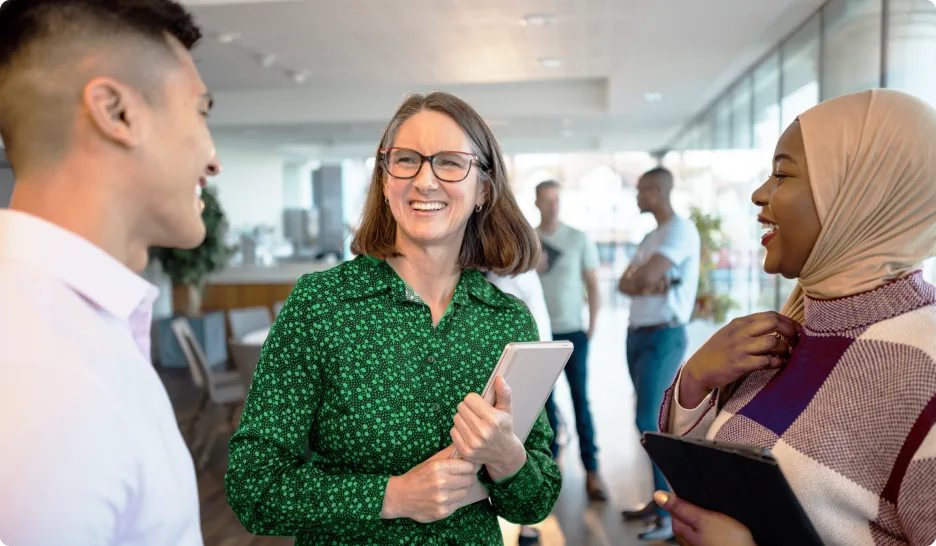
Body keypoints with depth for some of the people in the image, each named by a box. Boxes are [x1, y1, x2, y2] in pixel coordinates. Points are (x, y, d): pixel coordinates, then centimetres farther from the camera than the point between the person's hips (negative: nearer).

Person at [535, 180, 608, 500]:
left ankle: (592, 471, 3)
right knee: (545, 400, 7)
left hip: (572, 332, -1)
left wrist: (593, 325, -3)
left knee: (581, 399, -3)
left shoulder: (578, 239, 2)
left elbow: (592, 285, 4)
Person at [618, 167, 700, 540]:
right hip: (637, 336, 9)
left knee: (649, 422, -13)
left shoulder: (682, 229, -12)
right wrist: (650, 285, -14)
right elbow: (625, 285, 7)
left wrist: (637, 279, -1)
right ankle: (661, 500, 20)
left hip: (664, 337, -9)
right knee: (653, 422, 11)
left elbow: (646, 276, -24)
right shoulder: (651, 237, 17)